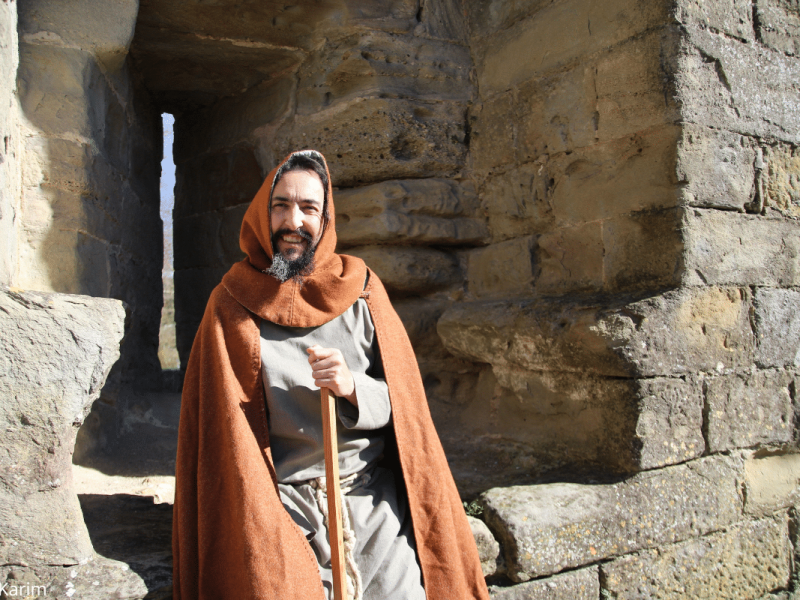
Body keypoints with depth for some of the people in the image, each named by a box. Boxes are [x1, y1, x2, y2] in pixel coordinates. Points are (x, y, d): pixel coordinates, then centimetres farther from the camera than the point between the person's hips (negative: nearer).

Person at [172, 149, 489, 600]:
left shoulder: (361, 288, 6)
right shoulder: (233, 304, 3)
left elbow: (405, 401, 6)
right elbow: (225, 426, 3)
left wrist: (353, 388, -14)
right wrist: (254, 525, -7)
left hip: (374, 495, 1)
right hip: (282, 501, 0)